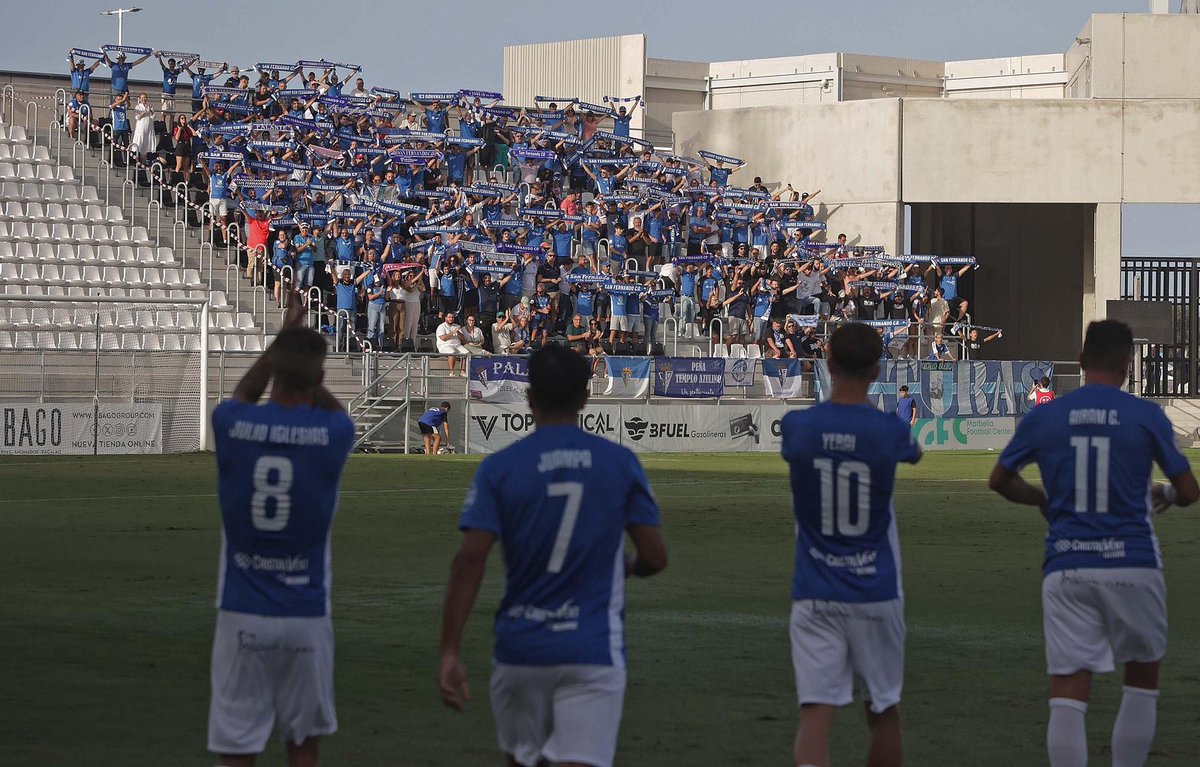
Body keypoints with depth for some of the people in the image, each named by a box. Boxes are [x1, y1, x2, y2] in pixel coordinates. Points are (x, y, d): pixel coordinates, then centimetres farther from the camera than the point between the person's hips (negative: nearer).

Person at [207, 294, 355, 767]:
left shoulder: (231, 424, -5)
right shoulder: (333, 434, -7)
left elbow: (243, 395, 22)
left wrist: (284, 338, 29)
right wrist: (306, 360, 28)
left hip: (242, 616, 0)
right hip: (305, 617, 0)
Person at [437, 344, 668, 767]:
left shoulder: (499, 468, -2)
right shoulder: (621, 463, 1)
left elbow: (469, 561, -10)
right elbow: (654, 557, 2)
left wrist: (449, 651, -9)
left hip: (520, 649, 1)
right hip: (594, 651, -1)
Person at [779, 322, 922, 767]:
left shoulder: (796, 426, -6)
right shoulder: (890, 432, -7)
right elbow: (914, 454, 19)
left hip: (814, 597, 0)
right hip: (876, 596, 0)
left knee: (815, 712, -8)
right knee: (884, 712, 17)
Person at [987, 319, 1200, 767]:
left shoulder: (1042, 418, 3)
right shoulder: (1146, 416, -2)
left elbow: (999, 481, 14)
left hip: (1066, 570, 1)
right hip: (1133, 565, -1)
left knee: (1068, 695, -2)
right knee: (1142, 680, 19)